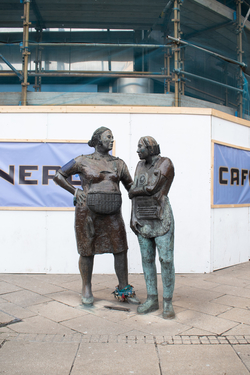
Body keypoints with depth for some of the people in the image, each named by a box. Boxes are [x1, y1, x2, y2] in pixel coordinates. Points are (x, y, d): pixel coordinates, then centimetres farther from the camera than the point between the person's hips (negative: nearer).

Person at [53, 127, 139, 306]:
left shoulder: (118, 163, 9)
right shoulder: (83, 161, 0)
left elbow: (131, 186, 14)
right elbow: (59, 176, 6)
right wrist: (75, 191, -4)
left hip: (112, 213, 3)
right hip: (87, 212, -3)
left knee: (121, 250, 2)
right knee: (87, 251, 6)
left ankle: (124, 289, 18)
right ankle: (87, 290, 25)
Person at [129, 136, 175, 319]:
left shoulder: (165, 163, -10)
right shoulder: (141, 166, 11)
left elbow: (151, 188, -18)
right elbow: (135, 194, 8)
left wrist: (133, 191, 0)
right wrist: (133, 218, 0)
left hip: (161, 219, -6)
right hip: (143, 220, 6)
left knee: (166, 260, -5)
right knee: (147, 259, 8)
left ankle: (168, 303, 7)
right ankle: (152, 300, 18)